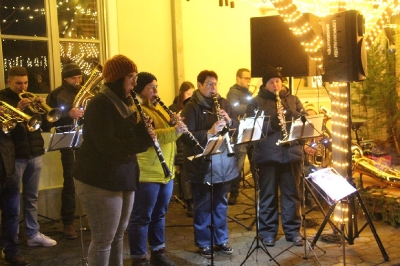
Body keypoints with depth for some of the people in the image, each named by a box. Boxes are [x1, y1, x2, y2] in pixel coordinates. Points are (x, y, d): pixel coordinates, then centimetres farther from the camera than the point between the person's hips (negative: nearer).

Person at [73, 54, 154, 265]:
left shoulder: (123, 103, 12)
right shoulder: (100, 104, -17)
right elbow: (108, 147, -25)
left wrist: (144, 130, -8)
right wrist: (144, 141, -19)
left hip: (123, 178, 9)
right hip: (100, 182, -9)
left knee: (118, 236, 17)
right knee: (103, 240, 0)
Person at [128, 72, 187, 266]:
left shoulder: (158, 107, 17)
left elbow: (166, 129, 24)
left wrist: (177, 126, 1)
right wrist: (173, 131, -31)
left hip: (166, 172, 9)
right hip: (146, 174, -9)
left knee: (159, 214, 18)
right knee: (142, 217, 1)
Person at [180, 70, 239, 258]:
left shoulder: (224, 103, 8)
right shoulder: (191, 107, -9)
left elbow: (238, 127, 8)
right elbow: (186, 136, -18)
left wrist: (229, 121, -12)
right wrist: (209, 133, -29)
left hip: (224, 163, 5)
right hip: (202, 166, -5)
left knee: (221, 204, 17)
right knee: (203, 206, 7)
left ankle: (222, 239, 31)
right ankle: (203, 243, 22)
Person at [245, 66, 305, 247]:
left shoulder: (293, 100, 12)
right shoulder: (256, 102, 3)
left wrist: (291, 114, -14)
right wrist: (271, 124, -22)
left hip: (291, 153, 3)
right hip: (267, 155, -2)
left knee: (292, 193, 8)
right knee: (268, 194, 5)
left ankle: (293, 230, 20)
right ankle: (268, 231, 17)